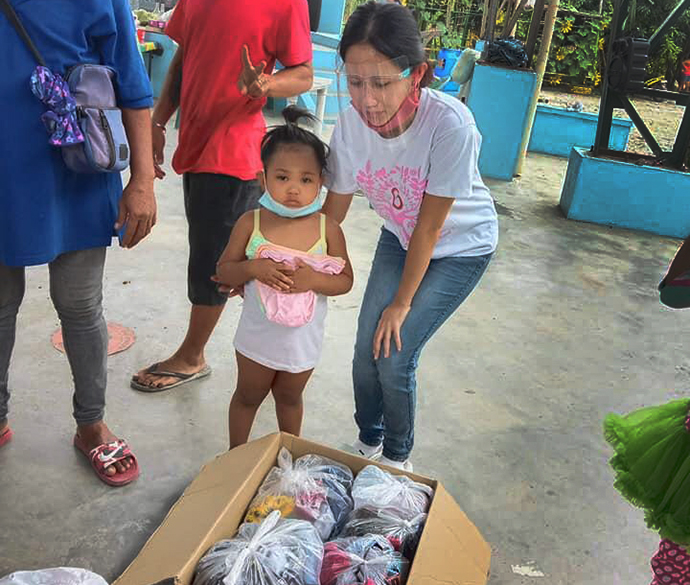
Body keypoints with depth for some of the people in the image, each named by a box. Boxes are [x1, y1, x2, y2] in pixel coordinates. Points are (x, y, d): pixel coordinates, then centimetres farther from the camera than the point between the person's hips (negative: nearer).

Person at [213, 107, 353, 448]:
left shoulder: (328, 229, -13)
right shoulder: (251, 223, -14)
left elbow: (345, 280, -8)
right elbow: (223, 270, -8)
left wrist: (313, 279, -27)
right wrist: (253, 268, -28)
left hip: (304, 339, 1)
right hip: (258, 334, -1)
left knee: (289, 397, 25)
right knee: (248, 396, 21)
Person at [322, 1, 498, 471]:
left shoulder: (450, 125, -35)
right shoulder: (352, 122, -22)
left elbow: (430, 227, -25)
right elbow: (333, 210, -8)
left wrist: (402, 303, -14)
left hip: (461, 247, -4)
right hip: (399, 237, 4)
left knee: (395, 358, -9)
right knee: (366, 350, 0)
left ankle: (398, 457, 21)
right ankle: (368, 442, 31)